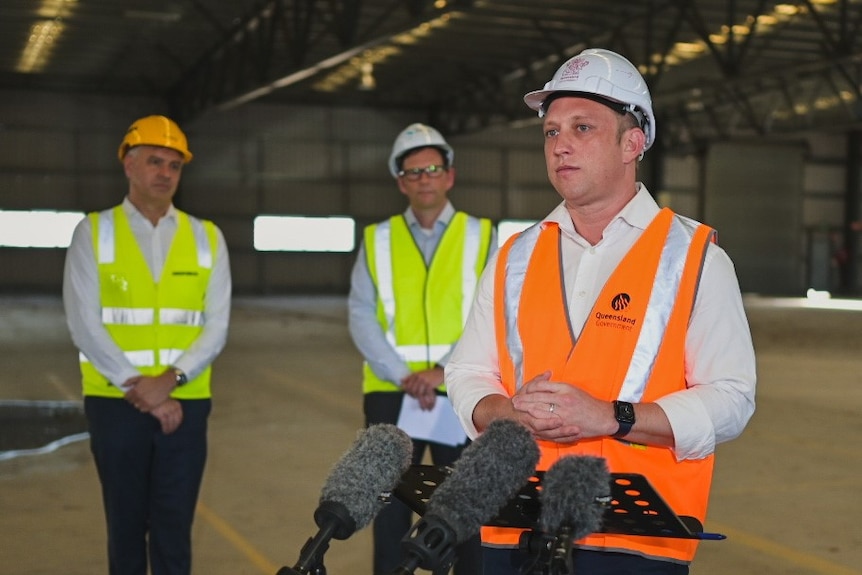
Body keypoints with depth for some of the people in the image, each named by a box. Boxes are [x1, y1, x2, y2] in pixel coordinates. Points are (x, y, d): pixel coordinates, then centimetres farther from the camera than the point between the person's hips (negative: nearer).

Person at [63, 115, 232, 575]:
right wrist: (140, 390, -13)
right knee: (126, 527, 9)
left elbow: (216, 326, 1)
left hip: (185, 403, 1)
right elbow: (85, 325, -6)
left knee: (174, 532, 4)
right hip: (115, 403, -1)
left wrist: (169, 378, -14)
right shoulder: (94, 232, 2)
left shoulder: (206, 238, 7)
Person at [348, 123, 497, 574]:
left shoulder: (480, 237, 4)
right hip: (391, 394, 1)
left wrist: (446, 371, -16)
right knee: (390, 510, 7)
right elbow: (362, 317, -1)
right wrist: (404, 376, -13)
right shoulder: (377, 240, 7)